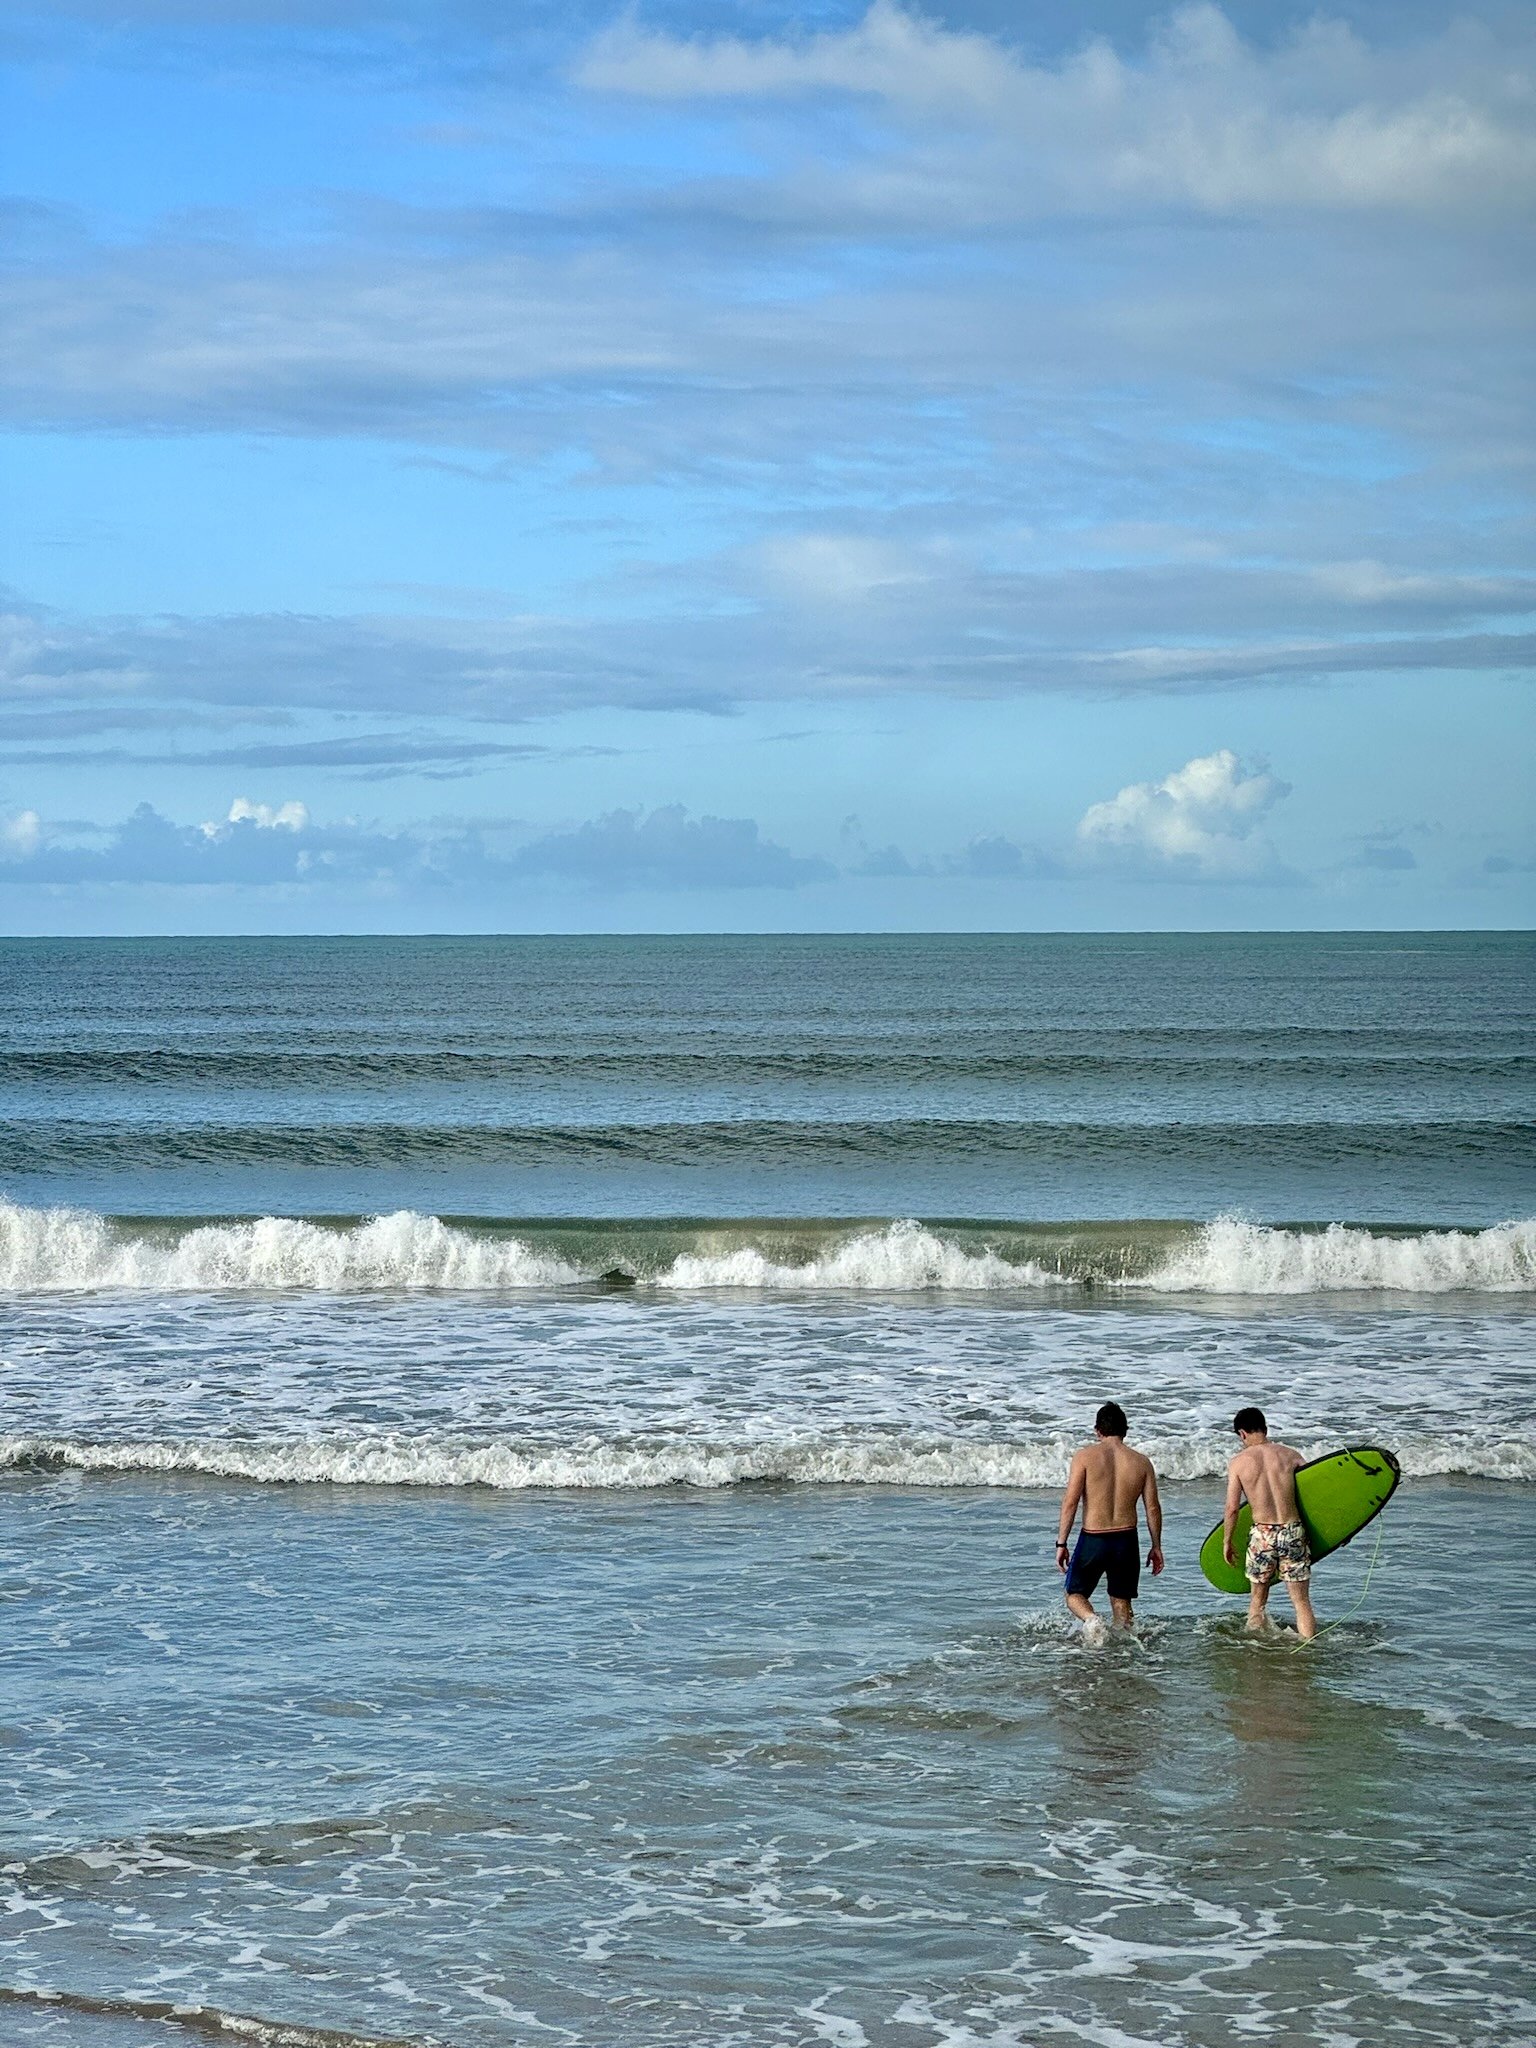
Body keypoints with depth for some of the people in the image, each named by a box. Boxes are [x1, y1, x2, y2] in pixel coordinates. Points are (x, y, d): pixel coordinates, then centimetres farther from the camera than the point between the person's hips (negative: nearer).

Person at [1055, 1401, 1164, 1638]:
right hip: (1126, 1539, 3)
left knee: (1075, 1594, 11)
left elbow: (1070, 1502, -10)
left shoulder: (1086, 1456, -6)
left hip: (1093, 1539, -3)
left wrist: (1061, 1543, -4)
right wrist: (1156, 1547, 15)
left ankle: (1092, 1619, -18)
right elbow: (1153, 1508, 4)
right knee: (1121, 1600, 17)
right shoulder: (1141, 1462, 2)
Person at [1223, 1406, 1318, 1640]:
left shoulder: (1239, 1462, -1)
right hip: (1294, 1532, 1)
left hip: (1262, 1535, -1)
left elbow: (1232, 1509, -4)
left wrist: (1226, 1542, 8)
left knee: (1257, 1602, 16)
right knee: (1302, 1602, 7)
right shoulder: (1290, 1455, 4)